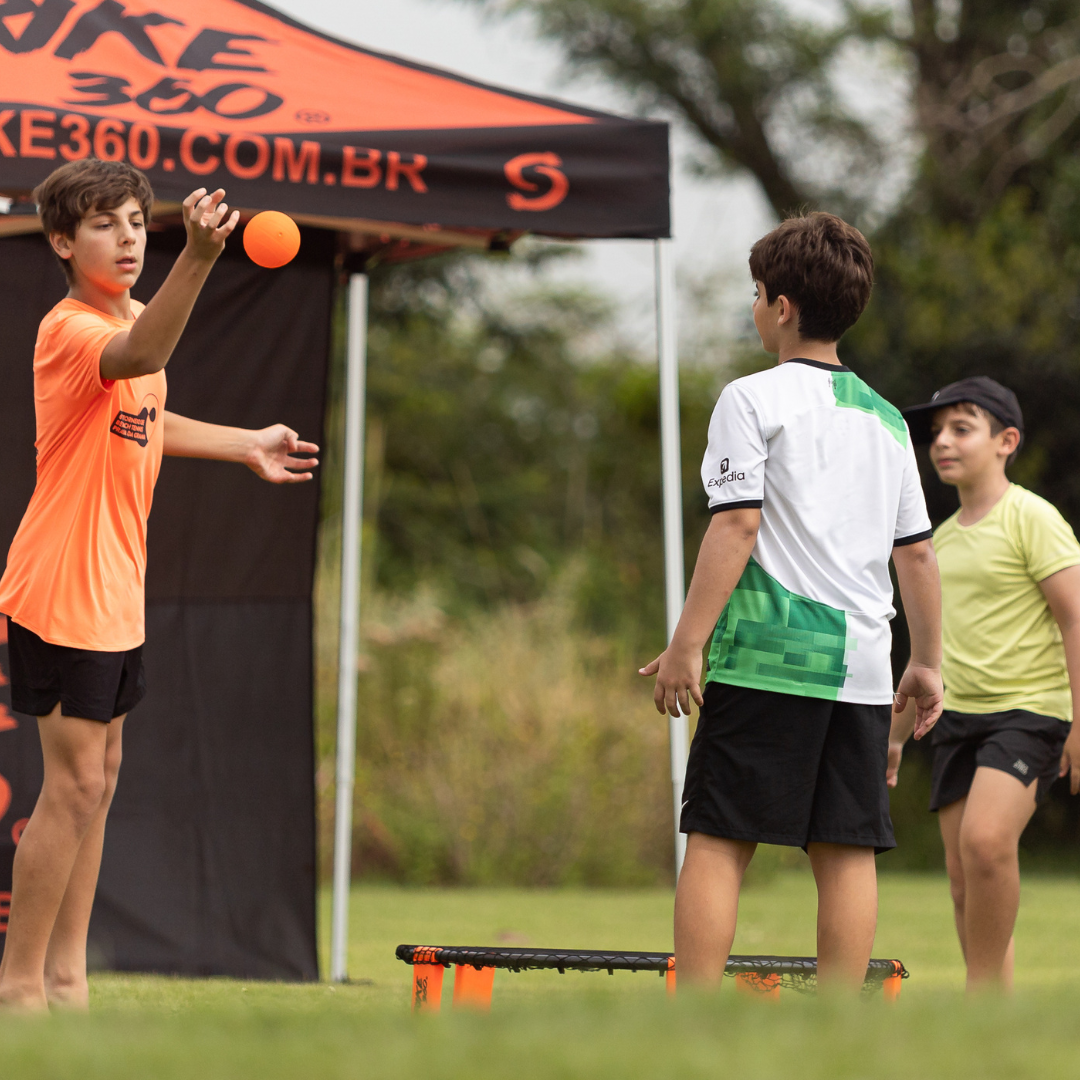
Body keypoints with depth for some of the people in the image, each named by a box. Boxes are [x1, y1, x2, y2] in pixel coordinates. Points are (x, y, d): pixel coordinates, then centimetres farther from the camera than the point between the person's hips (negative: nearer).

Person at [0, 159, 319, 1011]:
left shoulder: (131, 314, 10)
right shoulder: (69, 331, -19)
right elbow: (138, 357, -44)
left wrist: (246, 447, 26)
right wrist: (199, 255, -58)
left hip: (115, 589, 9)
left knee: (99, 776, 12)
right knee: (74, 781, -8)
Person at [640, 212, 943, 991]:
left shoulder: (753, 399, -2)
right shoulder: (886, 419, 15)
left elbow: (737, 525, -11)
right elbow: (917, 551, 15)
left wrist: (686, 643, -10)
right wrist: (928, 662, 23)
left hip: (766, 660, -5)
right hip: (861, 665, 5)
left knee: (719, 841, -3)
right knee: (847, 849, 4)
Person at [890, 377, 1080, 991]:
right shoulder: (943, 538, 15)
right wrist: (896, 733, 27)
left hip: (1029, 709, -8)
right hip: (959, 714, 8)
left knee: (986, 838, -26)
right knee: (964, 874, 2)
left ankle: (984, 995, -15)